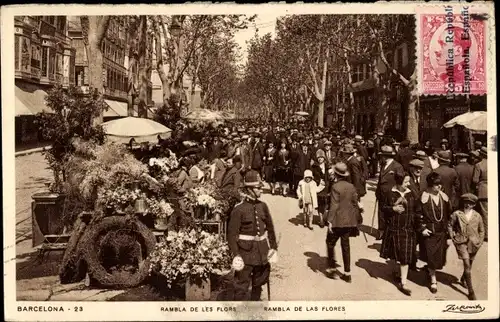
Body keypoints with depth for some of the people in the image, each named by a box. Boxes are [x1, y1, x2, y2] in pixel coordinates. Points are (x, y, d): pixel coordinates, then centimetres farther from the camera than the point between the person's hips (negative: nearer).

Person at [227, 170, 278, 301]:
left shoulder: (262, 206, 4)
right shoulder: (239, 209, -14)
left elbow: (270, 228, 11)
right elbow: (232, 234, -15)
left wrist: (273, 247, 8)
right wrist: (236, 255, -20)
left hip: (262, 252, 6)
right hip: (246, 252, -6)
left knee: (258, 283, 20)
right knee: (241, 286, 0)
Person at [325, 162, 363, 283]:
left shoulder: (335, 187, -15)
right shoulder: (351, 187, 3)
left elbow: (334, 205, -18)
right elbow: (355, 204, 8)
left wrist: (330, 221, -14)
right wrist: (357, 220, 18)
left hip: (337, 221, -6)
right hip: (349, 221, 6)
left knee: (330, 243, 12)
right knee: (345, 245, 12)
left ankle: (333, 269, 14)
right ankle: (347, 273, 15)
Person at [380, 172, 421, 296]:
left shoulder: (412, 195, -3)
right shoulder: (390, 194, -6)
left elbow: (417, 211, 3)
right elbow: (384, 208, 0)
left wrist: (416, 222, -9)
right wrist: (393, 209, -17)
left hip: (408, 230, 0)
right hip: (393, 229, 0)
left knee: (405, 256, -1)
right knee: (397, 254, 14)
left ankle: (403, 283, 5)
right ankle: (401, 273, 40)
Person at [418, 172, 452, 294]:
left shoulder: (444, 196, -2)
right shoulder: (424, 197, -15)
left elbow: (449, 213, 7)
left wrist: (448, 228, 7)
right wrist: (422, 228, -14)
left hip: (442, 231, 4)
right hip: (429, 231, -4)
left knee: (439, 255, 14)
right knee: (431, 255, 0)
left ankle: (429, 268, 44)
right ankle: (433, 280, 14)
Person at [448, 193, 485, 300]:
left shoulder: (477, 216, -2)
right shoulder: (457, 214, -8)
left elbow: (481, 230, 10)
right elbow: (450, 225, 6)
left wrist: (480, 241, 3)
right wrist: (453, 237, 0)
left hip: (473, 243, 3)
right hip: (461, 242, -3)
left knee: (469, 265, 18)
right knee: (467, 265, -11)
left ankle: (463, 279, 48)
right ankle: (471, 291, -6)